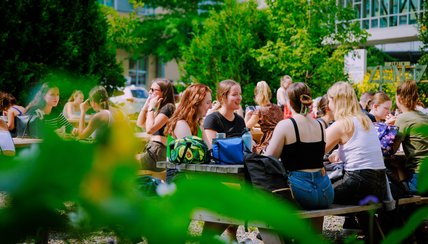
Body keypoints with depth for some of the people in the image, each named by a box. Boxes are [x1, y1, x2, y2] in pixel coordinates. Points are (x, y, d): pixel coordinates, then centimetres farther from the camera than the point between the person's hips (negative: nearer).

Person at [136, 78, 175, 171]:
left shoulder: (168, 107, -11)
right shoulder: (159, 108, 19)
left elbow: (150, 129, -21)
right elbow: (140, 123, 21)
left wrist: (151, 107, -10)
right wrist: (146, 105, 11)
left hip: (157, 153, -10)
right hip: (152, 149, 10)